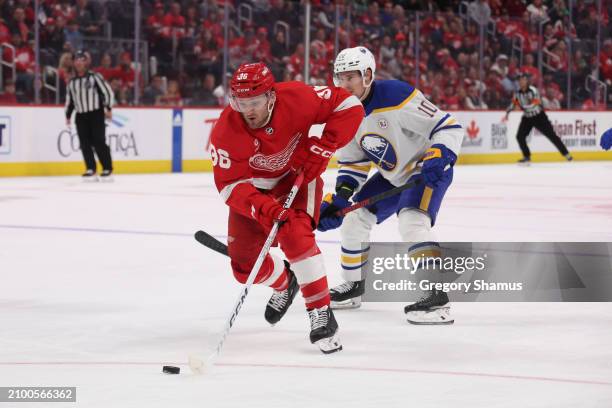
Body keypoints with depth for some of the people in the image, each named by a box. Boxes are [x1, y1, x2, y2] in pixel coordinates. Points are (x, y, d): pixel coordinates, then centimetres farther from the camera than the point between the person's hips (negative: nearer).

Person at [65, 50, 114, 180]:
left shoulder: (94, 77, -2)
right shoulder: (72, 82, 13)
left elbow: (107, 91, -4)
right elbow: (69, 100, 21)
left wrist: (108, 108, -10)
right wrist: (68, 115, 15)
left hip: (96, 113, -5)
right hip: (81, 116, 5)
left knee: (99, 141, -9)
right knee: (85, 143, -3)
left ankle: (107, 170, -4)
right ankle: (91, 170, 1)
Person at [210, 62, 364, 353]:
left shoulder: (296, 98, -30)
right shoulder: (226, 132, -28)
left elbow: (349, 106, -22)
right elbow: (230, 185, -26)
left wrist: (321, 148, -28)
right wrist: (264, 208, -43)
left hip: (297, 176, -2)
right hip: (254, 187, 2)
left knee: (294, 236, -29)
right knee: (244, 264, -1)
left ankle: (321, 313, -20)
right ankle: (283, 283, 35)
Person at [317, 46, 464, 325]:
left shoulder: (396, 96, -28)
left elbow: (448, 127, -25)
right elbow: (353, 162, 6)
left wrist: (439, 158, -39)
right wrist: (339, 198, -5)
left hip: (427, 170, -9)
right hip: (392, 176, 9)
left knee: (412, 222, -30)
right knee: (354, 219, 8)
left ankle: (437, 297, -31)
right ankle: (353, 286, 27)